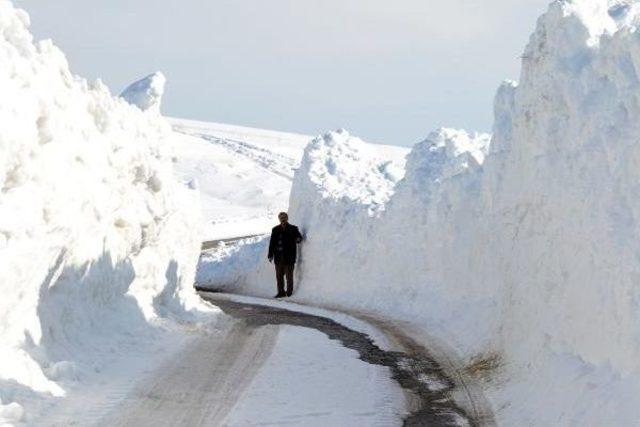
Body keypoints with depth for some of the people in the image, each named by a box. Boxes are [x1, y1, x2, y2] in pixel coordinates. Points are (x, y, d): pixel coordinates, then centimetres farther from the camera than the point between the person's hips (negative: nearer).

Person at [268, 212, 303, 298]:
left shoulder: (293, 229, 3)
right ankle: (281, 292, 15)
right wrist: (270, 255, 7)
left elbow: (299, 237, -2)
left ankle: (289, 292, 5)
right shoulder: (275, 230, 13)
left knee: (289, 275, -3)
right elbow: (272, 243, 13)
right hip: (278, 256, 4)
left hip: (289, 256, -4)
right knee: (279, 275, 7)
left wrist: (298, 239, -27)